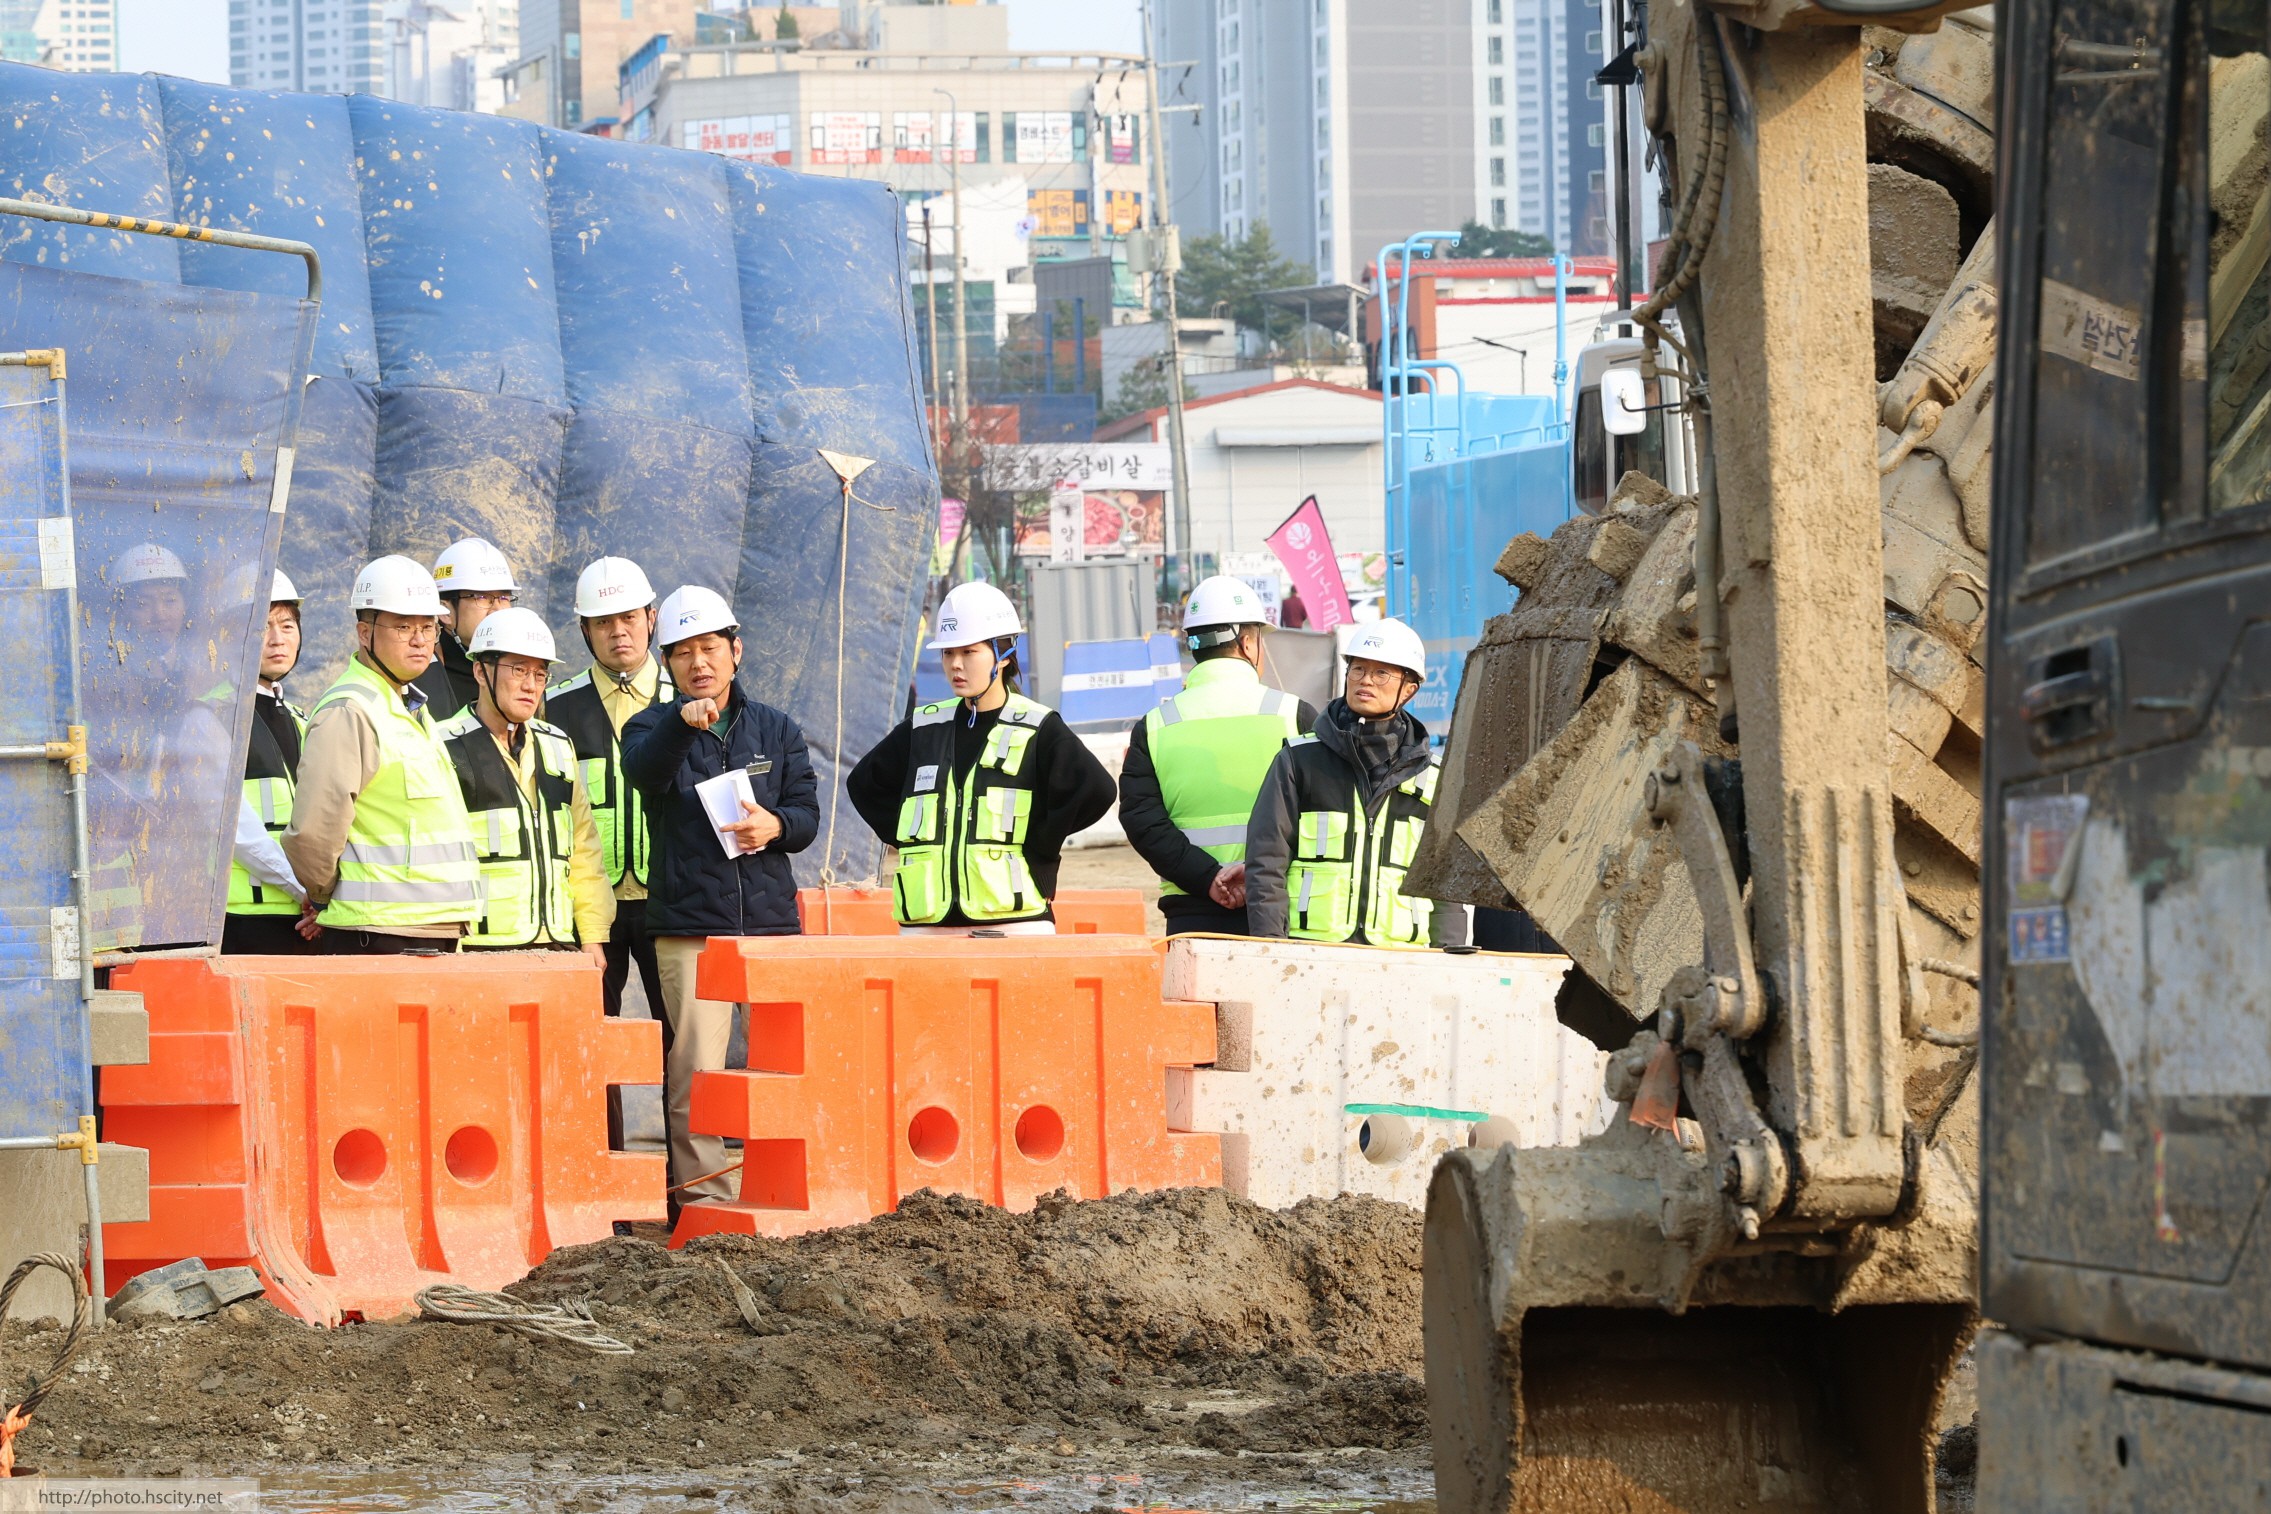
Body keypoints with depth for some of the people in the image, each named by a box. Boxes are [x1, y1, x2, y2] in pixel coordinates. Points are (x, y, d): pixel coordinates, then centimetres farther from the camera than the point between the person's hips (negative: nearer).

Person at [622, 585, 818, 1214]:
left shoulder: (776, 730, 15)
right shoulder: (653, 726, 5)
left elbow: (806, 814, 11)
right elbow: (644, 771, -19)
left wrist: (775, 825, -12)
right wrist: (683, 722, -39)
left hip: (770, 921, 3)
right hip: (689, 928, -3)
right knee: (695, 1069, -8)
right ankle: (703, 1195, -3)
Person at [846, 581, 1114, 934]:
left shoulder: (1037, 729, 1)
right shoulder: (923, 728, 15)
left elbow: (1095, 789, -11)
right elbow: (863, 783, 27)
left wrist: (1039, 847, -8)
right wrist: (905, 837, 14)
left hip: (1014, 920, -4)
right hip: (928, 924, 4)